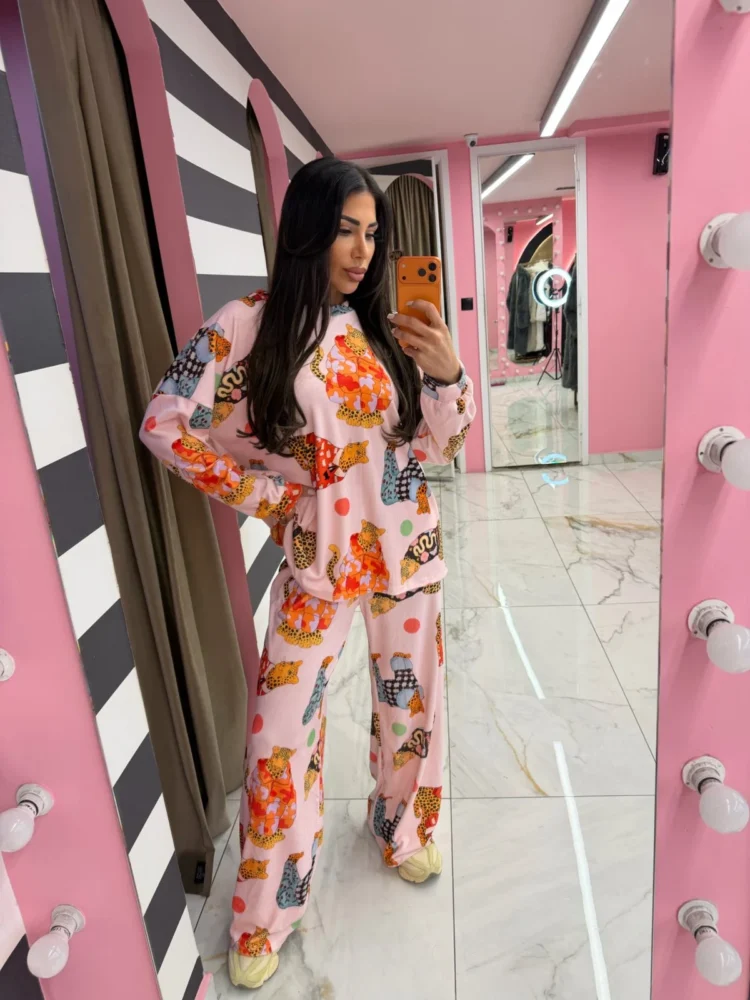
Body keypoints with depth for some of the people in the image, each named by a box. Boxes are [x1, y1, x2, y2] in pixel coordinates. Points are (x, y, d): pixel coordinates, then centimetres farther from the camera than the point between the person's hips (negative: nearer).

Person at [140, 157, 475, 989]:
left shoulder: (386, 327, 0)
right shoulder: (248, 326, -9)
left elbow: (437, 448, 3)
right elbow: (164, 424, -7)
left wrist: (448, 375, -14)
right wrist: (258, 494, -8)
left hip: (406, 544, 3)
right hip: (317, 554, -2)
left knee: (411, 698, 16)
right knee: (280, 733, 4)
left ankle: (401, 831, 48)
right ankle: (263, 919, 30)